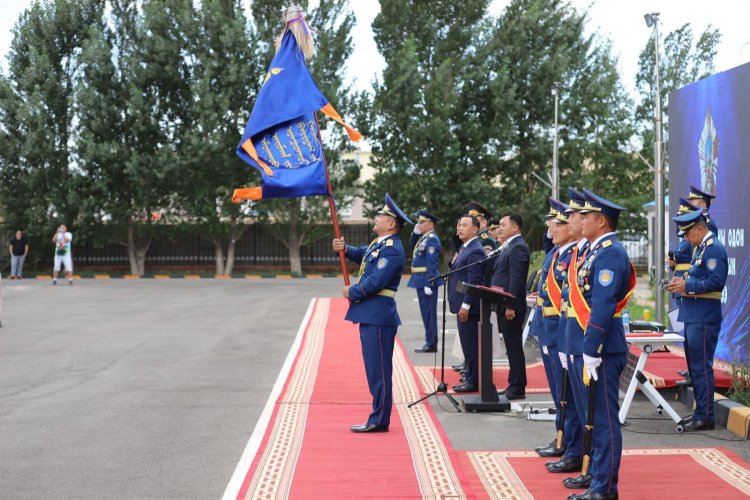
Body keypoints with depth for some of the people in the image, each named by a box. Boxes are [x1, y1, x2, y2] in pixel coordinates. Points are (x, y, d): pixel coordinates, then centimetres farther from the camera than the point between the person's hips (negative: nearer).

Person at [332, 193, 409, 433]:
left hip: (378, 316, -10)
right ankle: (378, 416, 20)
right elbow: (361, 254, 29)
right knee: (375, 368, 14)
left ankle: (379, 421, 0)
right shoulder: (379, 243, 14)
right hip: (371, 314, 10)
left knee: (379, 369, -5)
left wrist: (352, 292, -7)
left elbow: (375, 283, -22)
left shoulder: (392, 250, -17)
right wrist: (345, 249, 8)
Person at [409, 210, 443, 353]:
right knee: (426, 312, 13)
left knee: (429, 312, -4)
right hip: (421, 280, 9)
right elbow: (412, 247, 29)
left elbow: (432, 264, -20)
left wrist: (429, 284, -22)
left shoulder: (431, 239, -15)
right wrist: (415, 233, 13)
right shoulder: (423, 237, 14)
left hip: (427, 280, -9)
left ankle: (431, 344, 1)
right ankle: (430, 342, 19)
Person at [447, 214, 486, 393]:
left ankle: (473, 381, 2)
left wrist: (465, 305, -20)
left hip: (468, 305, -10)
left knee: (470, 344, -4)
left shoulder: (474, 251, -17)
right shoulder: (465, 248, 14)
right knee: (468, 344, 16)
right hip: (462, 304, 10)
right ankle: (470, 377, 24)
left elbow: (474, 281, -20)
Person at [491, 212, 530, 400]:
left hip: (511, 306, -10)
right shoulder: (508, 247, 18)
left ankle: (517, 389, 1)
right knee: (511, 347, 13)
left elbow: (516, 279, -20)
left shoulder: (518, 247, -14)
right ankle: (514, 385, 19)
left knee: (514, 346, -4)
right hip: (504, 305, 10)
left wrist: (510, 306, -22)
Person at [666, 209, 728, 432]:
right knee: (695, 366, 14)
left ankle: (705, 417, -1)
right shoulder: (700, 248, 17)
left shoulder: (714, 248, -14)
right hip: (694, 317, 10)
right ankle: (701, 411, 22)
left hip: (704, 319, -10)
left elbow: (716, 282, -22)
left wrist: (687, 286, -19)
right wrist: (682, 283, 7)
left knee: (702, 367, -6)